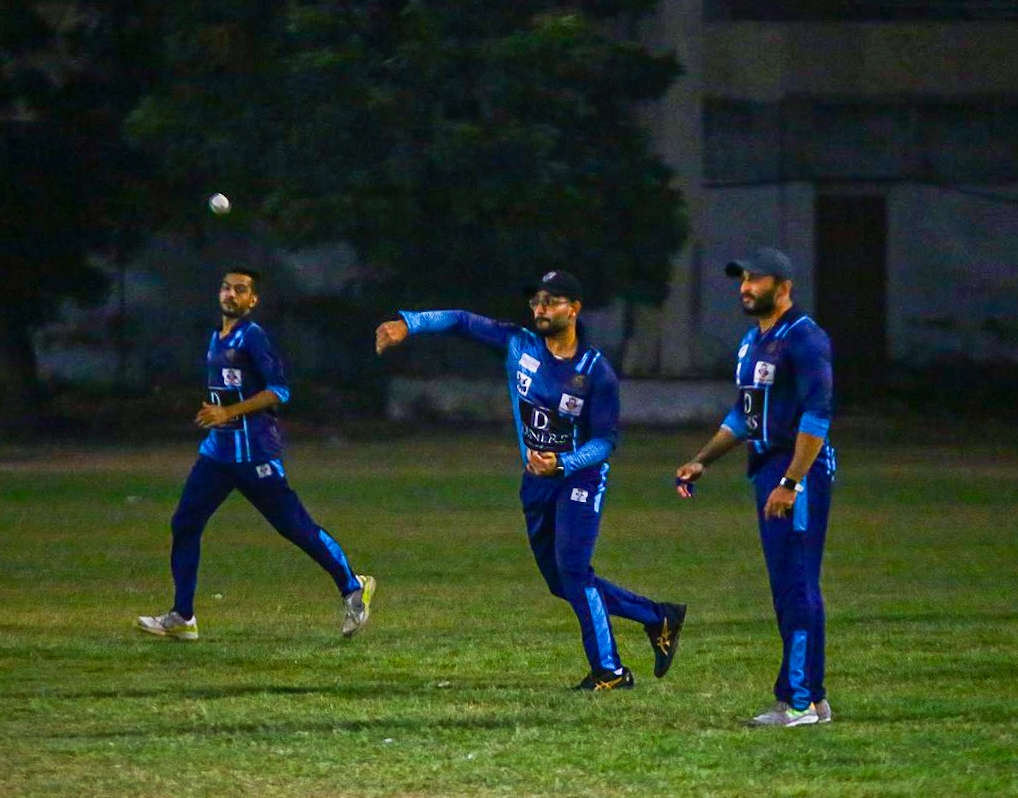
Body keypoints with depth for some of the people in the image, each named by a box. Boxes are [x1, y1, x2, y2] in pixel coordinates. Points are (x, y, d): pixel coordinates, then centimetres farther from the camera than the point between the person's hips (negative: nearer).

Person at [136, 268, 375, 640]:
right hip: (218, 449, 9)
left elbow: (279, 390, -18)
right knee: (184, 523, 1)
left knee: (294, 526, -4)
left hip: (254, 452, -9)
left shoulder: (252, 337, -11)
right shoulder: (216, 340, 15)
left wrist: (229, 413, -22)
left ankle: (353, 588, 12)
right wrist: (213, 413, 16)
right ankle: (182, 617, 3)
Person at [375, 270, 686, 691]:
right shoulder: (519, 345, -3)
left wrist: (562, 464, -30)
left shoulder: (596, 372, -15)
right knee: (562, 582, 9)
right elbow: (462, 321, -2)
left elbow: (605, 440, -15)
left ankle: (609, 670, -10)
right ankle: (657, 618, 24)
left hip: (580, 477, -6)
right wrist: (406, 324, -15)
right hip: (537, 481, 6)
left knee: (571, 568, -18)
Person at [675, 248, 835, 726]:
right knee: (785, 586, 11)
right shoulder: (753, 342, 19)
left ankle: (801, 701, -10)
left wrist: (791, 483, -26)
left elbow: (816, 416, -20)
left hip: (800, 472, -10)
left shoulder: (803, 340, -12)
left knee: (796, 587, -10)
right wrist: (702, 462, 20)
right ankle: (810, 698, 15)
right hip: (767, 471, 10)